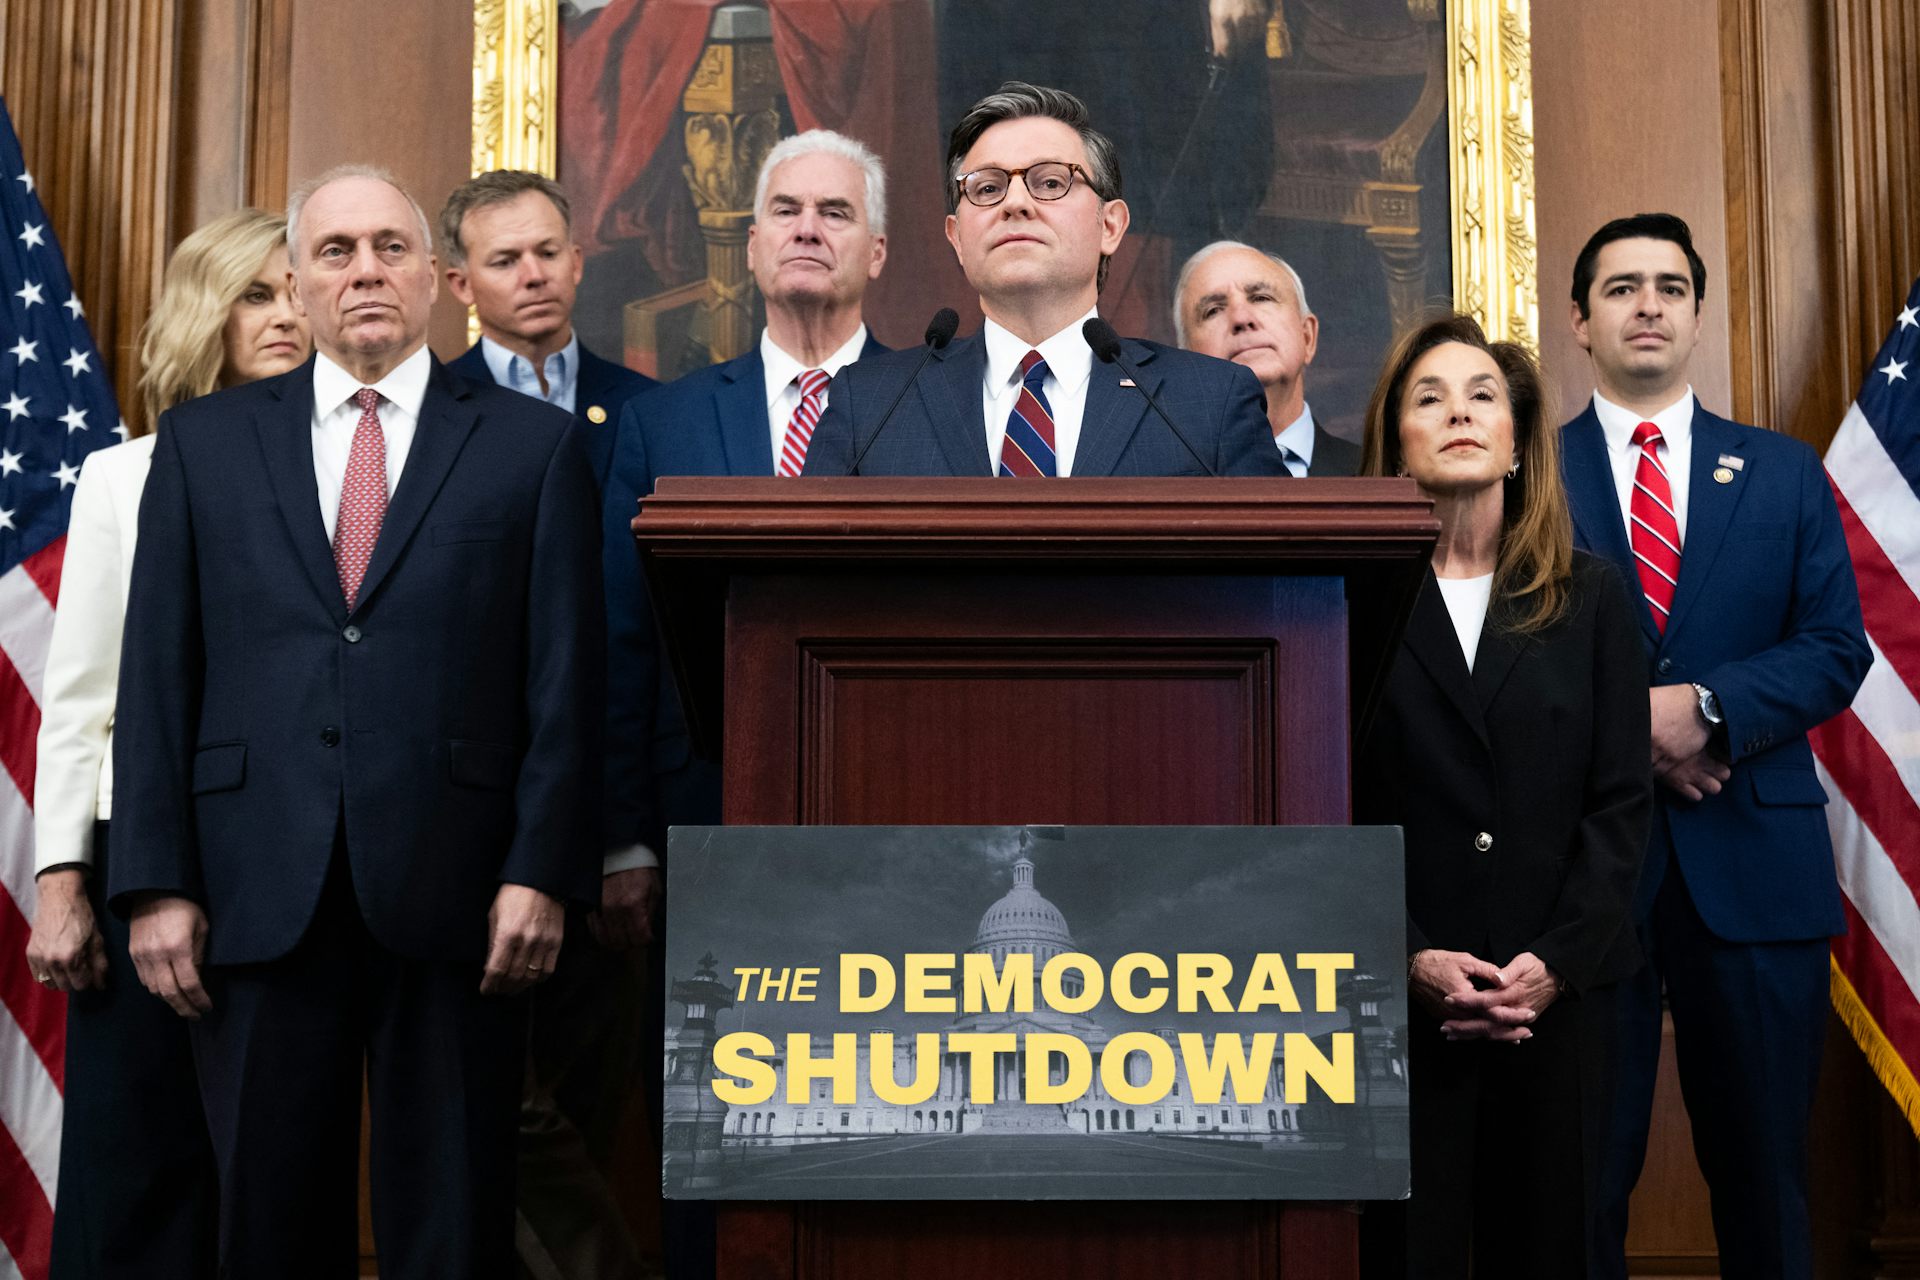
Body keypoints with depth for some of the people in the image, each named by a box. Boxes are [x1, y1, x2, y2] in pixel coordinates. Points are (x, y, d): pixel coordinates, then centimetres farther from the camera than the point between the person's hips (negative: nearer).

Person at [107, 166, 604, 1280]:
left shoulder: (534, 443, 6)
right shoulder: (204, 441, 11)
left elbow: (567, 678, 1)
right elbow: (159, 674, 7)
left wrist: (543, 872, -7)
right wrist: (157, 883, 0)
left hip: (455, 898, -1)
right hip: (259, 897, 2)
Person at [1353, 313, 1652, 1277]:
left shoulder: (1591, 596, 7)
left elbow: (1621, 798, 2)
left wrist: (1558, 960, -9)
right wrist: (1408, 959, -13)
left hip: (1559, 992, 2)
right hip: (1398, 1001, -2)